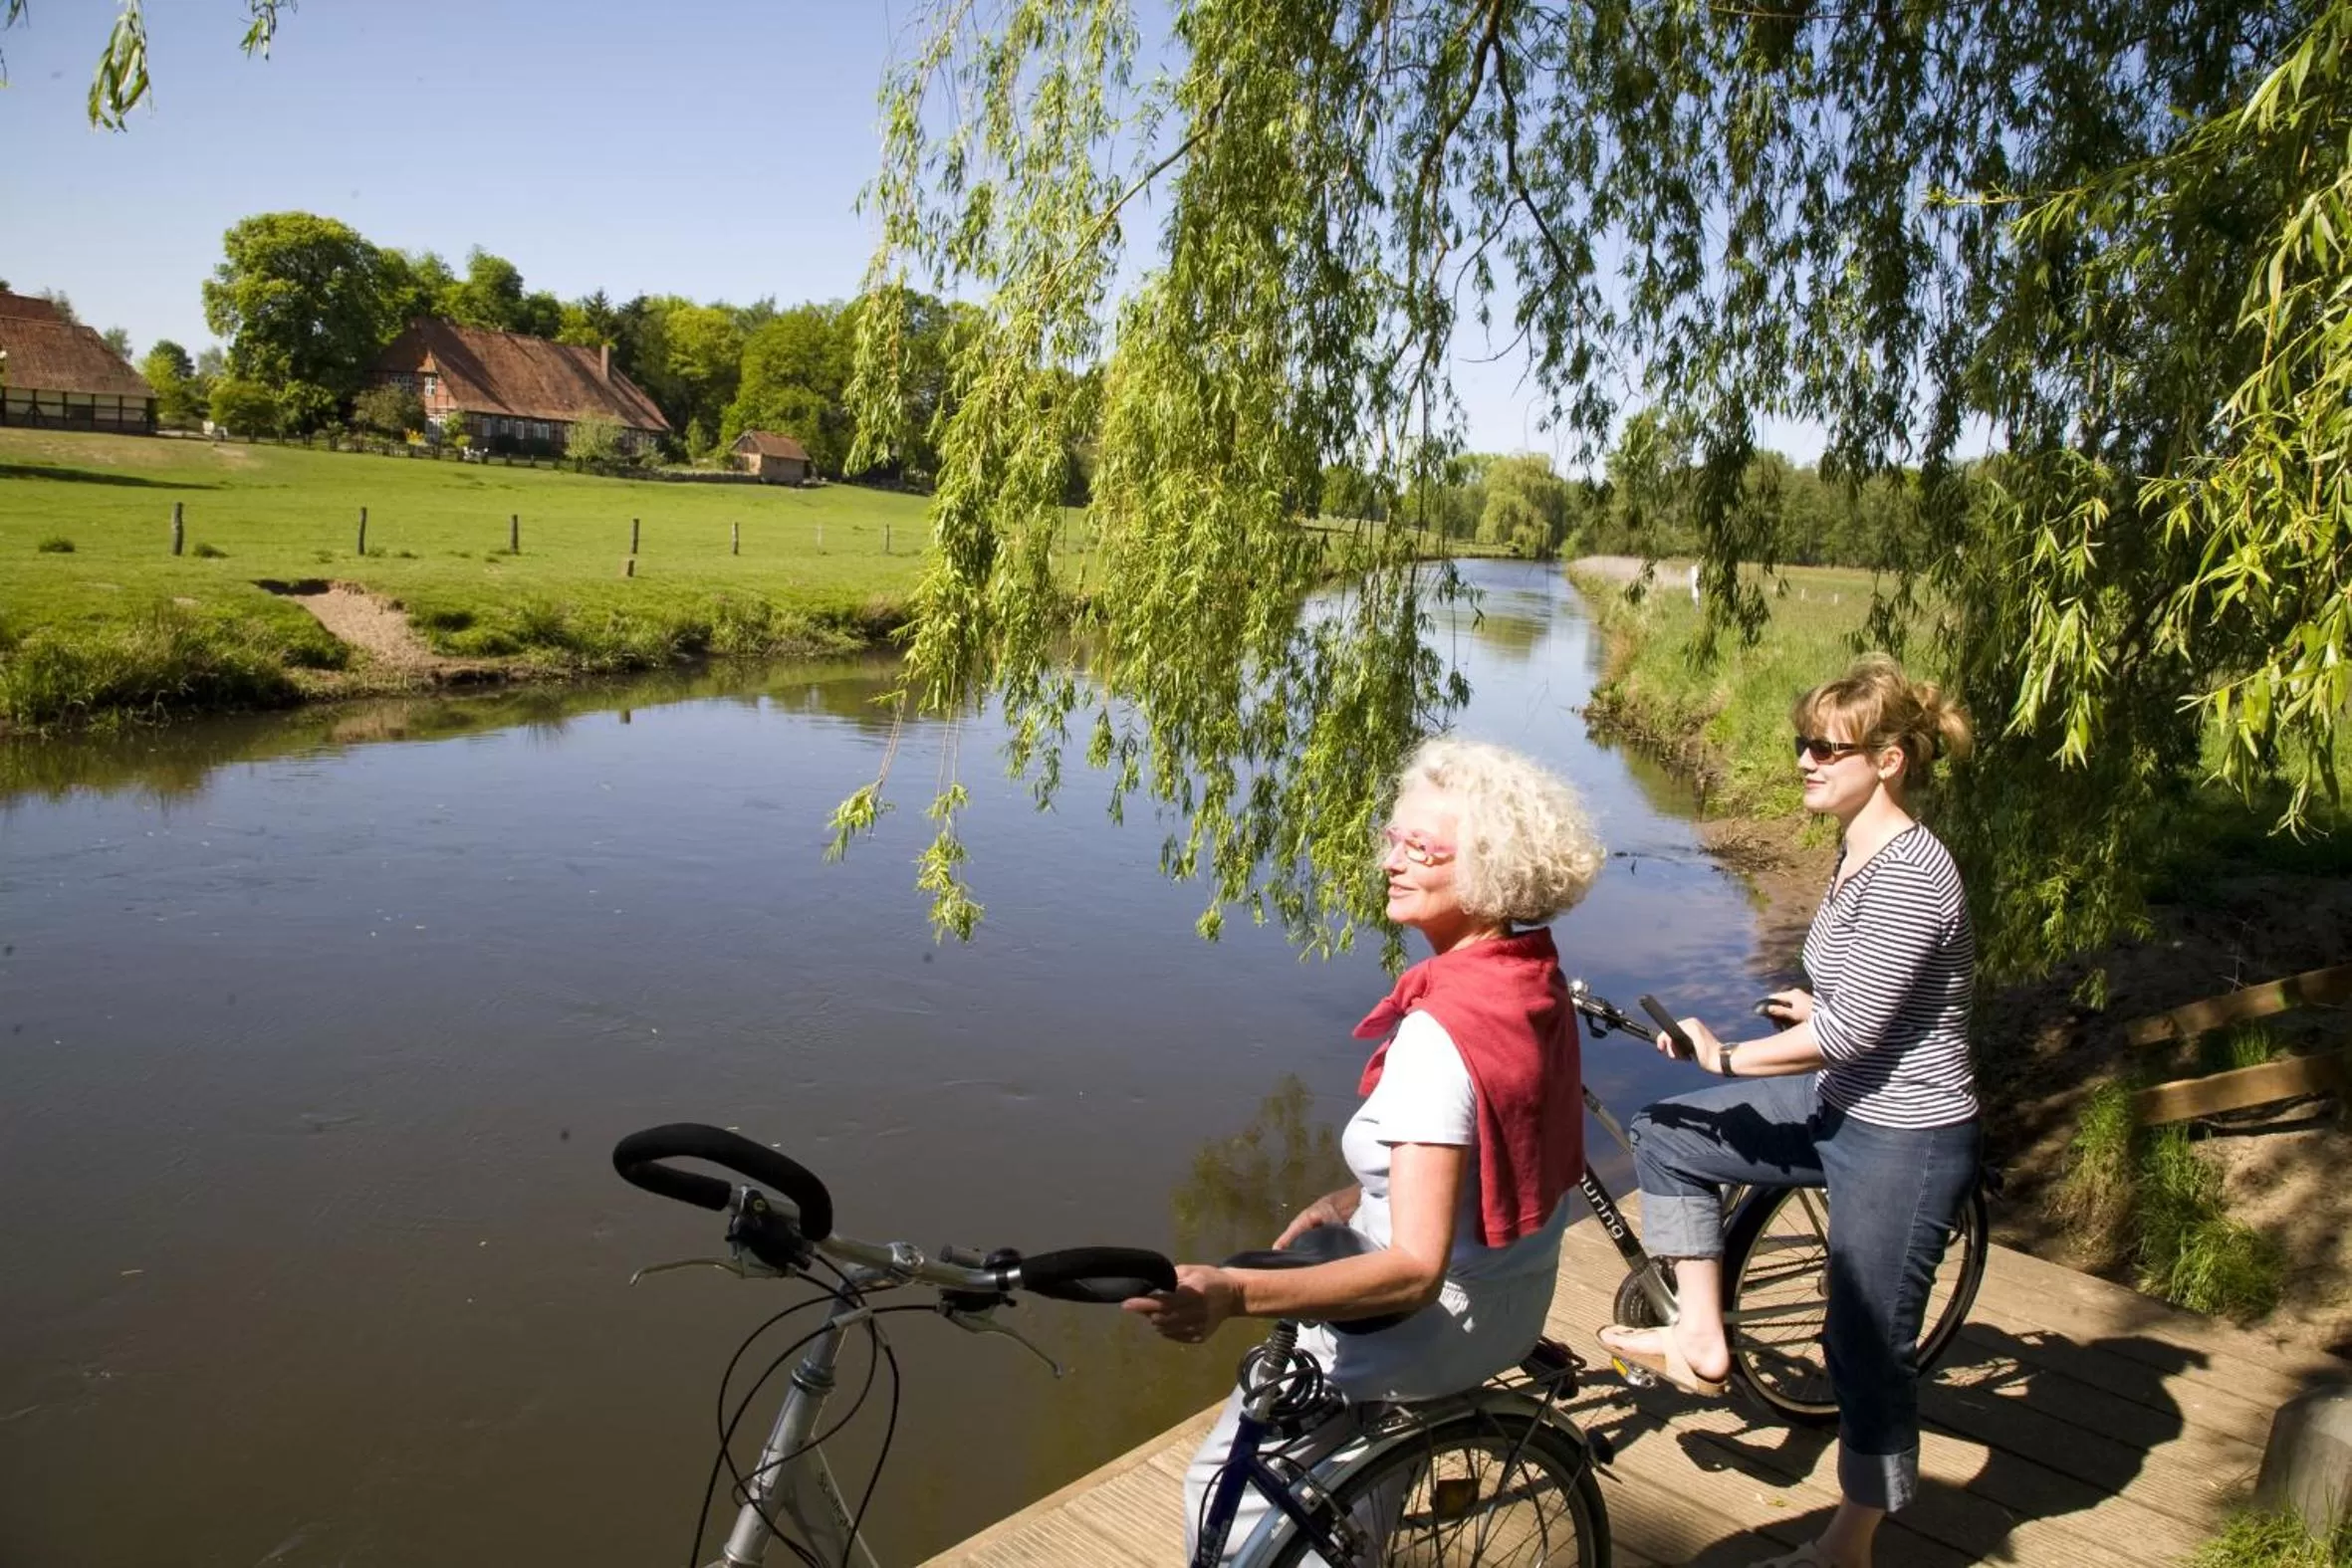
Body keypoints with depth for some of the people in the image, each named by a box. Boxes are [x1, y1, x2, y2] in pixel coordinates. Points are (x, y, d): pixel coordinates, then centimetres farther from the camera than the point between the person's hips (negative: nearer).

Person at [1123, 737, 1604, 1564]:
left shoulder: (1442, 1031, -31)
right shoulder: (1535, 975, -4)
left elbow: (1414, 1269, -36)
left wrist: (1232, 1292, -46)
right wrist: (1361, 1197, 6)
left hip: (1440, 1314, -9)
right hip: (1515, 1290, 9)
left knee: (1229, 1488, 8)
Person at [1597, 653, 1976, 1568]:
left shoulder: (1910, 875, -26)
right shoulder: (1858, 851, 4)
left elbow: (1850, 1032, -25)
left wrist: (1726, 1057, -16)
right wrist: (1820, 1006, 22)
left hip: (1904, 1140, -10)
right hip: (1844, 1107, 10)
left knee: (1867, 1350, 6)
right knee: (1667, 1138, 9)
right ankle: (1701, 1339, 16)